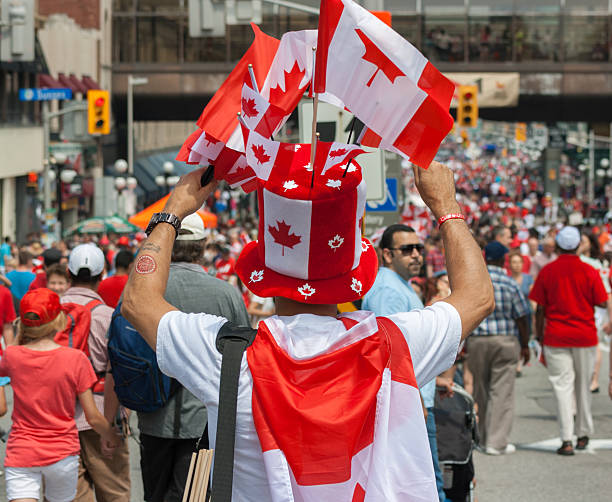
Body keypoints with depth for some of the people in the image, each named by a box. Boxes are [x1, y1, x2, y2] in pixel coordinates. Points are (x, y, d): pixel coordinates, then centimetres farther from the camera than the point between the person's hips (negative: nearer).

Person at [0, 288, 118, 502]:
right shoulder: (75, 359, -9)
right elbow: (93, 417, -5)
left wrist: (20, 335, 15)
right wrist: (113, 438, 13)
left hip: (20, 453, 0)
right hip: (62, 452, 0)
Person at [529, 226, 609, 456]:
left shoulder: (547, 271, -3)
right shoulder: (589, 271, -5)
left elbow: (540, 308, -1)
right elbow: (602, 303, -2)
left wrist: (539, 336, 8)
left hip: (556, 337, -1)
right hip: (585, 337, 1)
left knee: (562, 387, -2)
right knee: (583, 386, 15)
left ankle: (566, 440, -9)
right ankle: (583, 434, 25)